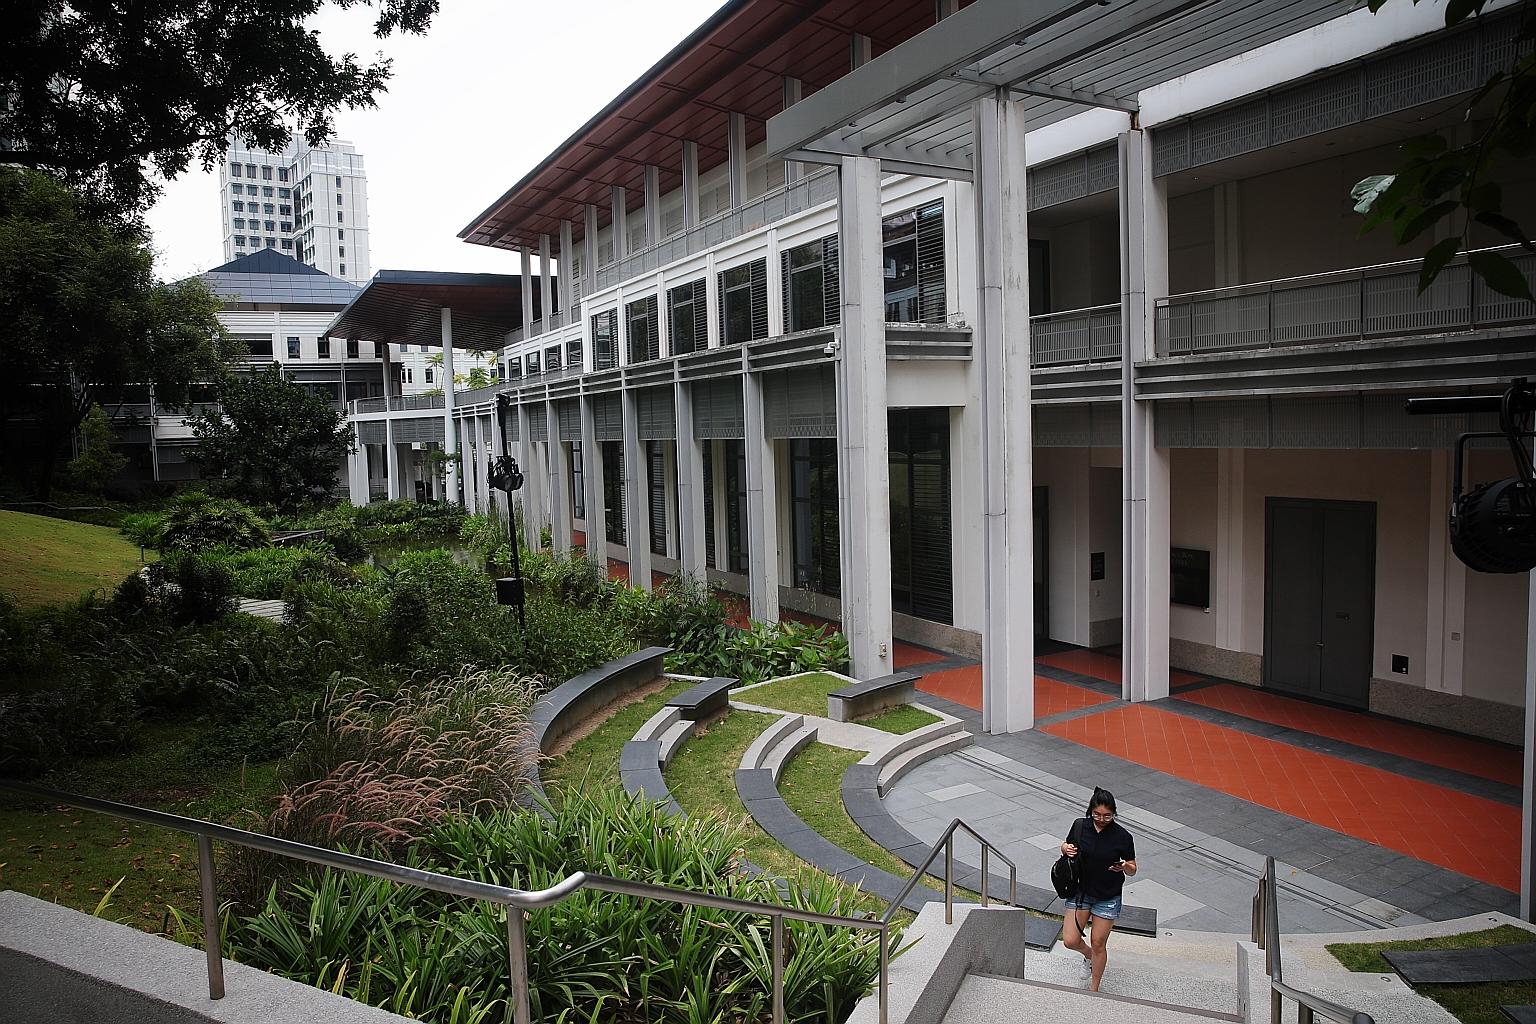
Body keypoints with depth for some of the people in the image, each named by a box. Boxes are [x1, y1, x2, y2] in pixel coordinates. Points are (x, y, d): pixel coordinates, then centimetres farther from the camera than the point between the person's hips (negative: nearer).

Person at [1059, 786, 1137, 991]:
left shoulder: (1122, 837, -13)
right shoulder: (1080, 826, -7)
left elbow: (1132, 870, -3)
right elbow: (1066, 845, 10)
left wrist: (1124, 866, -26)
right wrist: (1065, 848, -13)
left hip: (1107, 898, -2)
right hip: (1080, 892, 2)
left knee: (1098, 945, 6)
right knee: (1070, 940, -1)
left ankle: (1093, 990, 28)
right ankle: (1089, 955, 35)